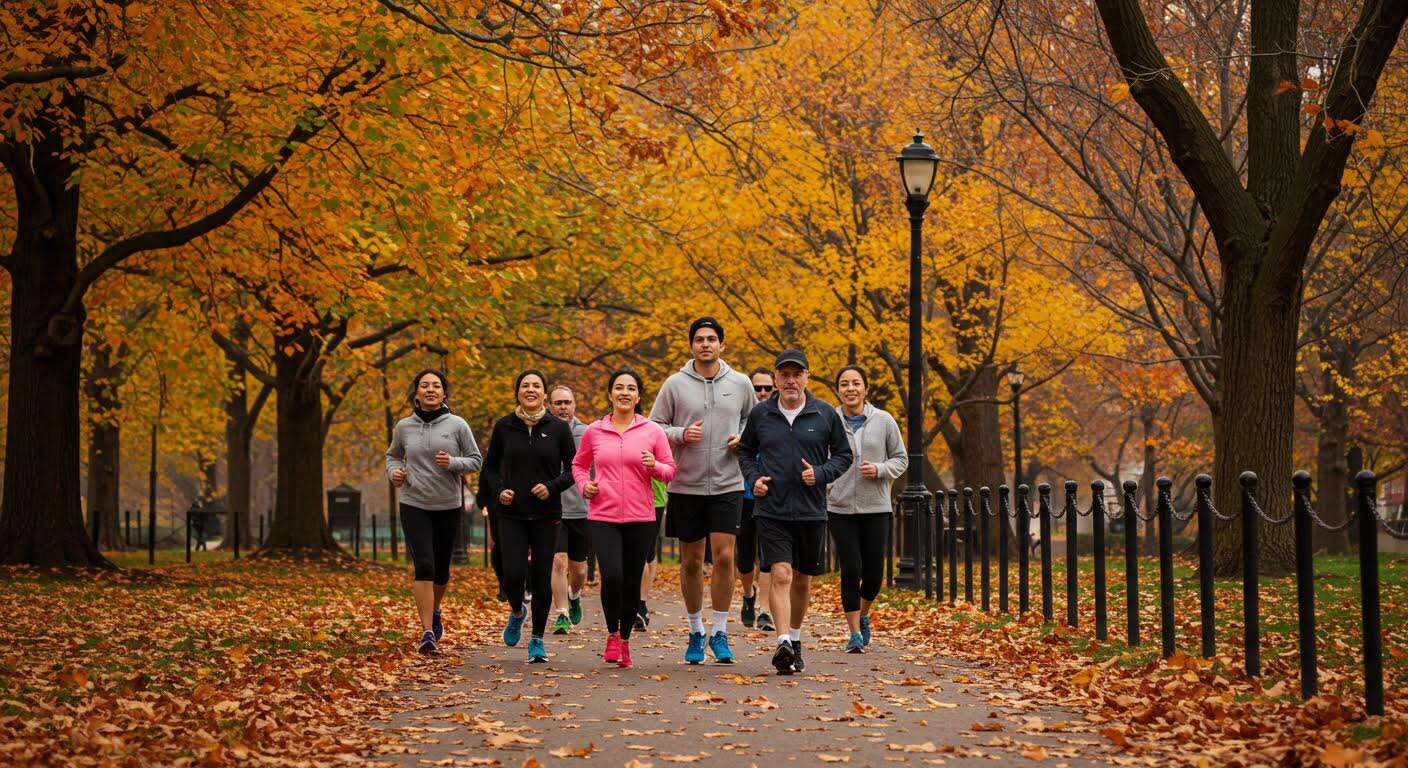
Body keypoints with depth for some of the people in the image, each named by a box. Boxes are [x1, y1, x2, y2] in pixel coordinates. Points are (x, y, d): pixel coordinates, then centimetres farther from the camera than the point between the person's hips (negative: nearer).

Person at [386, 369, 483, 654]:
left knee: (441, 568, 11)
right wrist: (394, 471, -2)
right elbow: (392, 455, 20)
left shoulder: (457, 425, -2)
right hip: (414, 505, -1)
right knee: (423, 566, -15)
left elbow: (476, 460, 3)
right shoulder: (404, 427, 3)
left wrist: (453, 463, -16)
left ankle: (434, 611, 41)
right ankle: (428, 631, -15)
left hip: (448, 506, 1)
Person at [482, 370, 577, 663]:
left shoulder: (558, 428, 0)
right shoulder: (504, 427, 3)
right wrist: (498, 490, -5)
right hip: (511, 513, 0)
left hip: (546, 515, 0)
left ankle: (537, 639, 16)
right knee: (514, 574, -11)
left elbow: (573, 469, 4)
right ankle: (516, 613, 22)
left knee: (542, 578, 1)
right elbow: (490, 466, 13)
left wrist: (552, 487, -13)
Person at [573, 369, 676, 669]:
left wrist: (654, 466, -14)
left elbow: (670, 470, 6)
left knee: (632, 583, 6)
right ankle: (612, 635, 6)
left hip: (640, 518, 1)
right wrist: (584, 485, 1)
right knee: (612, 576, -17)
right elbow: (579, 464, 20)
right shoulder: (593, 431, 5)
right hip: (602, 517, -1)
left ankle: (625, 640, 25)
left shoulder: (652, 431, 3)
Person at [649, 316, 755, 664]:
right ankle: (696, 631, 23)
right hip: (686, 485, 0)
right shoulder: (675, 384, 0)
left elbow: (752, 418, 19)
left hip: (727, 485, 0)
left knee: (724, 556, -9)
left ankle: (720, 633, 3)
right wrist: (680, 434, -14)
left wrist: (743, 437, -1)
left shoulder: (740, 383, 4)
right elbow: (653, 427, 5)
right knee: (691, 561, 8)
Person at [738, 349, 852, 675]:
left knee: (803, 580, 12)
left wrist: (820, 474, -9)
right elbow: (745, 450, 18)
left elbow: (843, 454, 10)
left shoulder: (826, 415, 1)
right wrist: (753, 477, -1)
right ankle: (783, 643, -23)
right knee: (781, 574, -16)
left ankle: (795, 640, 31)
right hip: (771, 510, -1)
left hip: (811, 511, 1)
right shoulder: (760, 414, 3)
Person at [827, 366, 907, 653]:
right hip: (840, 507, -1)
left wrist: (879, 470, -10)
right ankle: (855, 633, 6)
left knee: (874, 572, 2)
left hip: (876, 507, 1)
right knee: (851, 570, -6)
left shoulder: (884, 421, 3)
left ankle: (863, 615, 32)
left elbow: (901, 459, 8)